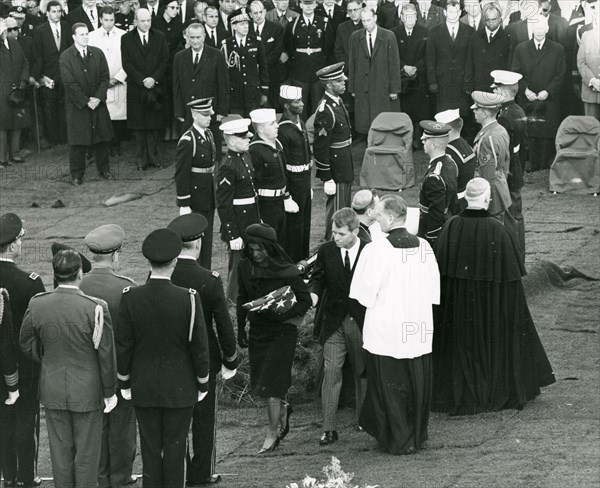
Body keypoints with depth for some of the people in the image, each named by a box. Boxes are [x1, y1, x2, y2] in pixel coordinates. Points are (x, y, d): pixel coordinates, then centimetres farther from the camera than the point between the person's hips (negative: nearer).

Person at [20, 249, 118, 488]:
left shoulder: (37, 305, -11)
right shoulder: (96, 308, -21)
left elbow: (28, 345, 3)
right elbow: (106, 354, -13)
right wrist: (110, 392, -1)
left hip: (53, 390, 3)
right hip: (87, 392, -3)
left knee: (61, 450, 14)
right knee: (87, 451, 10)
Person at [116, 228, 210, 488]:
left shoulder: (130, 297, -12)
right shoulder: (188, 299, -17)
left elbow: (123, 346, -5)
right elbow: (199, 346, -10)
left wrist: (124, 383, 9)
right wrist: (202, 384, 5)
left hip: (144, 388, 2)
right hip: (180, 389, -2)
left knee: (150, 448, 11)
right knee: (175, 448, 7)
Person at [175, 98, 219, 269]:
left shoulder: (209, 135, 8)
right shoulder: (187, 141, -17)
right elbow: (181, 175, -17)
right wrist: (184, 205, -17)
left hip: (209, 200, 8)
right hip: (195, 201, -8)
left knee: (207, 240, 13)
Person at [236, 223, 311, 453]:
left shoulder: (287, 272, -16)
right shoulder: (245, 267, -2)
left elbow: (305, 300, -10)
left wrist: (282, 316, -23)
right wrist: (241, 329, 10)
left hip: (282, 331, -5)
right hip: (257, 330, 5)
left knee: (271, 384, -6)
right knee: (258, 383, 10)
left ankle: (273, 432, 9)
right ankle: (282, 409, 40)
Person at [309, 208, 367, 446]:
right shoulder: (326, 251, 0)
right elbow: (317, 278, 7)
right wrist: (313, 294, -15)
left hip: (362, 321, -1)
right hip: (333, 321, 1)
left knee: (363, 372, 12)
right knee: (331, 371, -6)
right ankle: (329, 428, -4)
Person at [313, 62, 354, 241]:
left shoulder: (338, 102, 8)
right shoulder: (325, 111, -23)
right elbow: (320, 148, -22)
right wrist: (327, 179, -21)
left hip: (345, 170, 10)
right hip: (335, 172, -10)